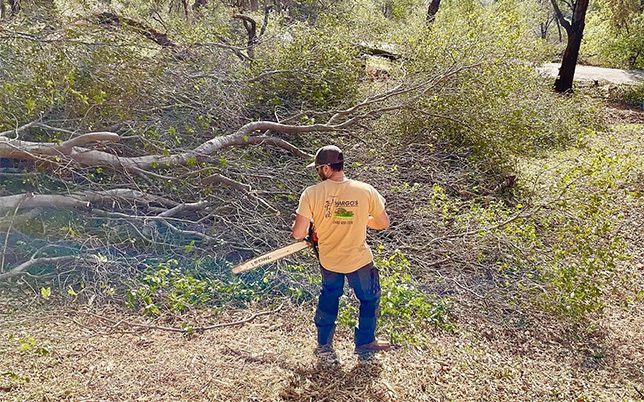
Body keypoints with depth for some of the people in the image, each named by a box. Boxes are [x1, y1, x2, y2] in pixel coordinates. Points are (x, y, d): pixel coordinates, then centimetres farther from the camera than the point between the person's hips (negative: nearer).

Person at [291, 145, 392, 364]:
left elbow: (298, 233, -20)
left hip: (328, 260, 2)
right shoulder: (365, 191, -18)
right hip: (359, 261, -1)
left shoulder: (312, 193, -20)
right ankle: (365, 345, 36)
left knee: (329, 296, 28)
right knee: (370, 299, 24)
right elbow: (383, 223, -5)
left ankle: (324, 346, 34)